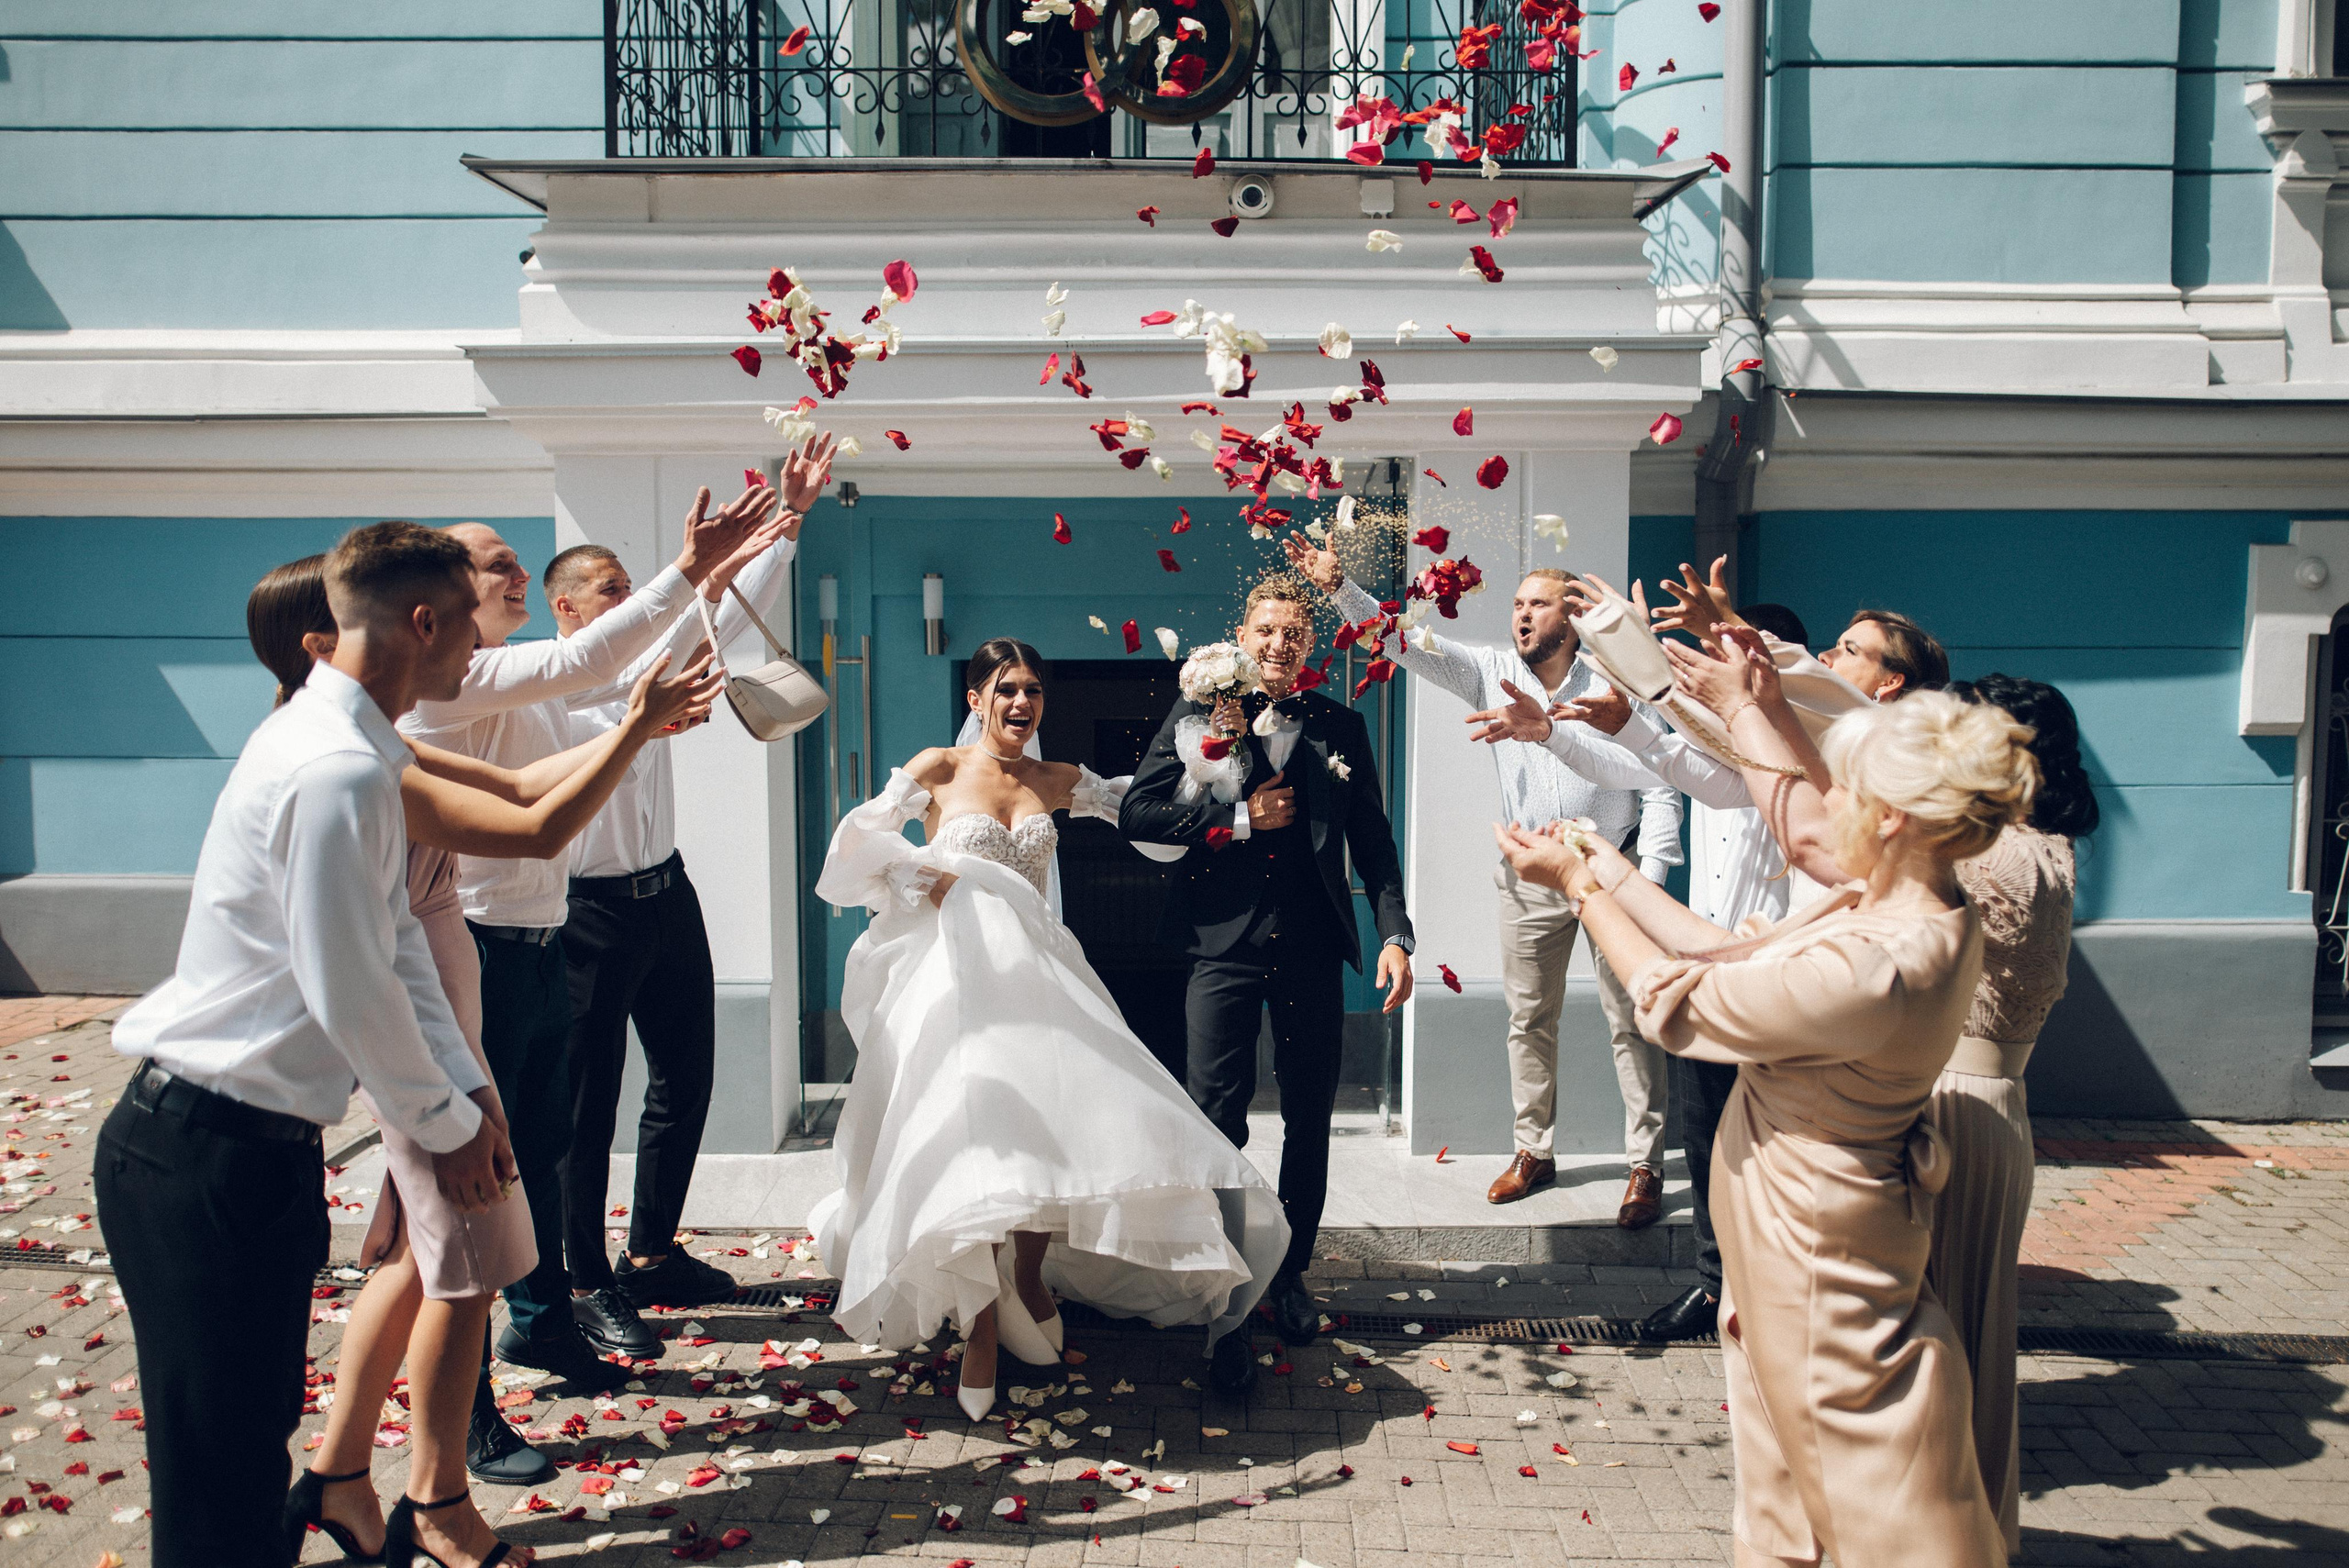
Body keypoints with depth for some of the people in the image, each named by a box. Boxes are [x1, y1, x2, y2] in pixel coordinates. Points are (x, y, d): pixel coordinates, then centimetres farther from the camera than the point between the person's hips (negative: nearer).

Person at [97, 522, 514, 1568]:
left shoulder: (353, 747, 11)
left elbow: (395, 946, 13)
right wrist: (446, 1126, -7)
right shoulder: (338, 771, -22)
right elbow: (352, 997, -22)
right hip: (209, 1157, -10)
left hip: (260, 1147, 10)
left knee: (259, 1431, 19)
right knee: (218, 1484, 1)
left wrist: (467, 1091, 8)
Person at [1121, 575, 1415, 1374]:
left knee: (1309, 1121, 12)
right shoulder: (1196, 715, 4)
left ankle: (1290, 1276, 31)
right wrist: (1241, 819, -9)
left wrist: (1395, 935, -4)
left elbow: (1372, 842, 8)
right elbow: (1136, 813, -3)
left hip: (1311, 950, 2)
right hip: (1224, 947, -2)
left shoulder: (1341, 726, 9)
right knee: (1217, 1125, -5)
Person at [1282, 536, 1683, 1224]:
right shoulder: (1492, 672, -1)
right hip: (1530, 877, 4)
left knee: (1630, 1022, 2)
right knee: (1529, 1020, 12)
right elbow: (1408, 643, -9)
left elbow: (1659, 789, -7)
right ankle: (1534, 1150, 26)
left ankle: (1645, 1167, 12)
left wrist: (1649, 880, -15)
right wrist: (1338, 587, -21)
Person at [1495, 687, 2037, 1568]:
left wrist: (1578, 882, -11)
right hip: (1785, 1220, 9)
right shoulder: (1905, 910, -3)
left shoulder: (1875, 965, -33)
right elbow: (1735, 957, 4)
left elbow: (1677, 1002, -22)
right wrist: (1610, 871, 6)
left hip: (1817, 1251, -9)